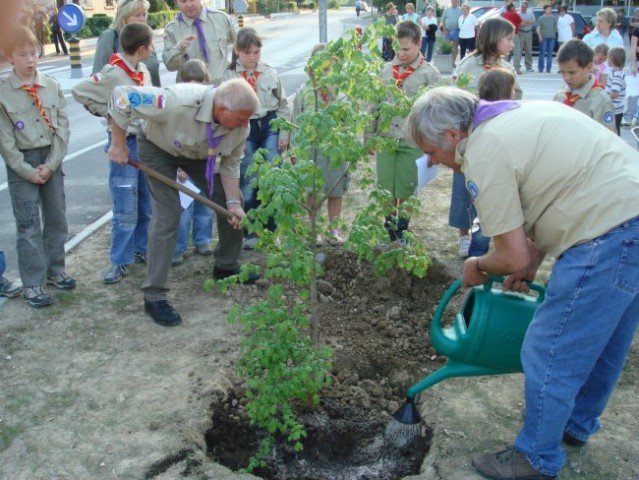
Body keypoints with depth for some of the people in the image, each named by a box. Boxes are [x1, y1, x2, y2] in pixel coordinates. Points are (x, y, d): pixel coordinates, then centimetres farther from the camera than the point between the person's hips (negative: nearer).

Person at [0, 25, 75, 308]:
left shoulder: (52, 86, 0)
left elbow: (62, 127, -1)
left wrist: (51, 164, -8)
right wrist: (27, 170, -12)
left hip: (51, 160, 4)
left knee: (57, 219, 12)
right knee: (28, 226, 0)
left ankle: (55, 271, 29)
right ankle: (33, 284, 9)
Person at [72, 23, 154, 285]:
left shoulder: (144, 71, 5)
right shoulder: (112, 74, -16)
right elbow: (79, 91, -12)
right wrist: (107, 114, -9)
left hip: (147, 141, 7)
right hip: (124, 143, -7)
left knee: (147, 203, 15)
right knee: (126, 209, -2)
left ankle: (142, 249, 31)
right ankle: (119, 261, 10)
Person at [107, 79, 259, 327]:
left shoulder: (240, 127, -25)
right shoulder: (179, 101, -43)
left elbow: (230, 164, -8)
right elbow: (122, 96, -35)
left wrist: (233, 204, -16)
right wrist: (118, 144, -27)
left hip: (199, 152, 6)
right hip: (158, 147, -5)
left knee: (232, 203, 3)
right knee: (168, 214, -18)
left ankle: (226, 267, 26)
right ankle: (154, 296, -8)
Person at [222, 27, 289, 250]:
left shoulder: (270, 73, 5)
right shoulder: (228, 76, -2)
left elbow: (283, 105, 10)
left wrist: (284, 135, 6)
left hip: (269, 126, 2)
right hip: (243, 130, -2)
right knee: (248, 181, 2)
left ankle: (269, 229, 14)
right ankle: (249, 232, 14)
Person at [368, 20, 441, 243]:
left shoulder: (430, 74, -5)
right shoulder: (386, 70, 5)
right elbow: (375, 105, 11)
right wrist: (370, 135, 9)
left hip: (414, 142, -3)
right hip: (386, 139, 3)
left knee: (407, 191, 8)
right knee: (387, 189, 10)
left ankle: (402, 229, 29)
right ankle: (389, 227, 30)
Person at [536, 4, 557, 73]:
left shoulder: (553, 18, 9)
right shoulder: (541, 18, 0)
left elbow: (555, 27, 18)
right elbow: (538, 28, -3)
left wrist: (554, 33, 7)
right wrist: (540, 36, -13)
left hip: (551, 38, 3)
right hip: (543, 38, -3)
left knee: (550, 54, 4)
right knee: (542, 53, -6)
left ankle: (548, 69, 9)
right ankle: (540, 68, 0)